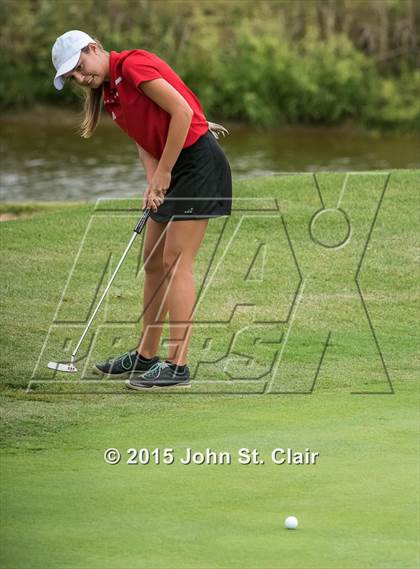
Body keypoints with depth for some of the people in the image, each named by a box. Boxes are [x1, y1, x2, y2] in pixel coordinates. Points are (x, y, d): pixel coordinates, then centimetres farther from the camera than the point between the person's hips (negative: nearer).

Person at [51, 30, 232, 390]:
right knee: (153, 262, 12)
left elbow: (182, 112, -20)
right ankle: (146, 356, 20)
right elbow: (145, 141, 10)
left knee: (176, 263, -10)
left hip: (198, 162, -10)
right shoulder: (109, 94, 13)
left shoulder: (133, 64, -14)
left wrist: (164, 172, -14)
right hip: (172, 171, 10)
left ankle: (178, 366, -10)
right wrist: (153, 183, -9)